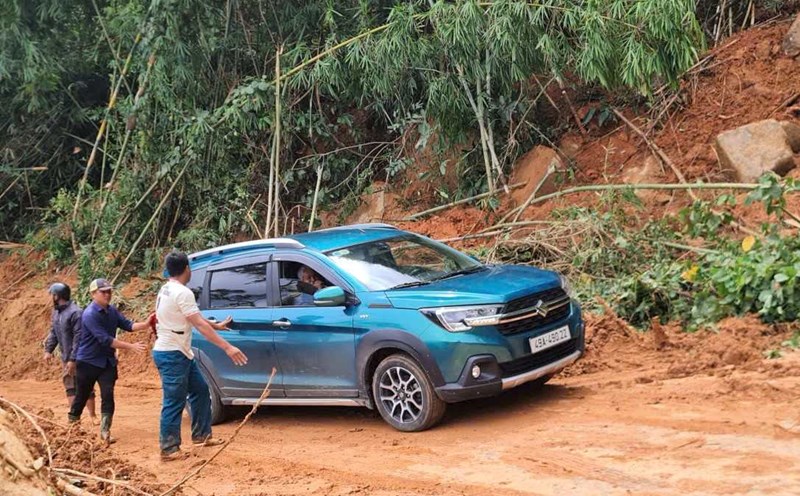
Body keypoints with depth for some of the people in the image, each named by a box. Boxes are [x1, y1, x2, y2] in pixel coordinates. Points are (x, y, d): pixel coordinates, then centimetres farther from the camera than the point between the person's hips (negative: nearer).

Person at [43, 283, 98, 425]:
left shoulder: (75, 313, -21)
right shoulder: (56, 312, 8)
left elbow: (78, 338, -22)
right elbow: (53, 333, 15)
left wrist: (73, 359, -23)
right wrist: (48, 350, 1)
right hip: (66, 358, 8)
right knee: (70, 386, 11)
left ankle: (92, 416, 9)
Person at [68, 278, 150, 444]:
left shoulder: (112, 310, 2)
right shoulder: (90, 315, -22)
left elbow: (127, 325, -2)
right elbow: (105, 339, -28)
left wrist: (146, 324, -21)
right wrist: (130, 346, -30)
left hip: (107, 361, 5)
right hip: (88, 362, -5)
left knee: (108, 395, -8)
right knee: (82, 396, 10)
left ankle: (105, 431, -6)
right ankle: (71, 424, 30)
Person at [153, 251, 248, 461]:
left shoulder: (166, 290, 12)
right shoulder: (182, 293, -19)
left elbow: (196, 319, 24)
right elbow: (200, 325, -23)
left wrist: (216, 325, 35)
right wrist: (227, 347, -24)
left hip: (180, 353, 10)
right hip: (172, 355, -10)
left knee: (200, 390, 17)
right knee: (174, 402, -4)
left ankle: (201, 436, 24)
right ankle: (169, 450, 3)